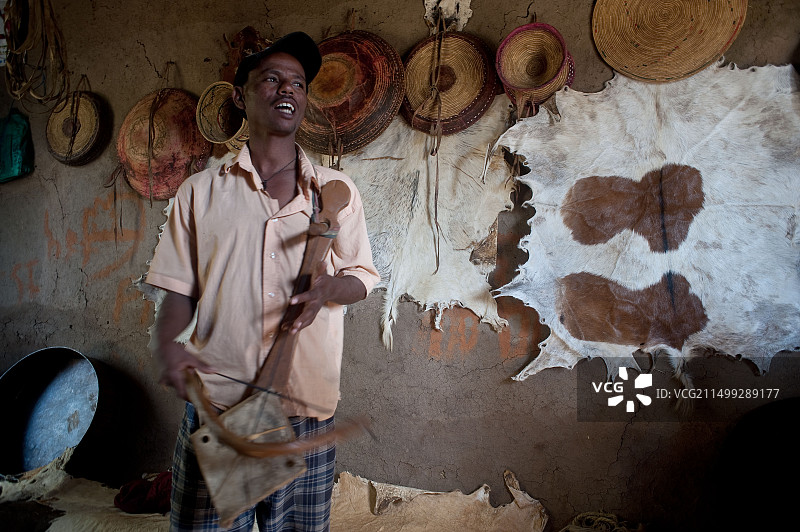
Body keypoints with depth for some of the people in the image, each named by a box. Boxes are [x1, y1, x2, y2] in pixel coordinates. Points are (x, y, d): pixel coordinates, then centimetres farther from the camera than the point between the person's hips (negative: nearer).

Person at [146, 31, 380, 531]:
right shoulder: (201, 191, 8)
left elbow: (362, 275, 10)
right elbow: (181, 288, 8)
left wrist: (328, 287, -12)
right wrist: (166, 345, -12)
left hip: (307, 407, 1)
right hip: (217, 401, 0)